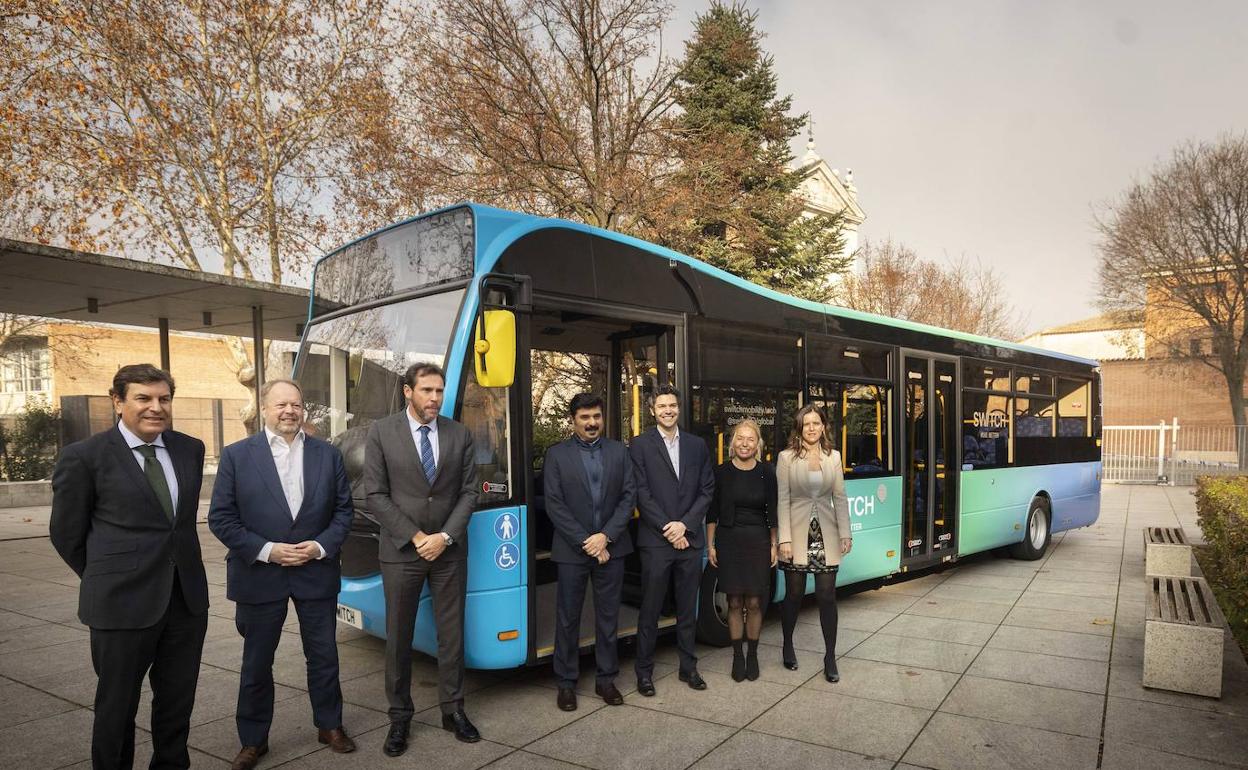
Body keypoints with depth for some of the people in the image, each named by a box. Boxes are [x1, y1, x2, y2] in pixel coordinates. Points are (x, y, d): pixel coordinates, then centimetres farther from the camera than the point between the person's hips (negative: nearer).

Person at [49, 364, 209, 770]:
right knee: (118, 706, 13)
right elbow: (66, 534, 0)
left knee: (178, 702, 17)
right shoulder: (84, 457, -9)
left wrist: (181, 570, 11)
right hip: (123, 603, -4)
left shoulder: (191, 449, 4)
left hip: (187, 598, 4)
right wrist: (106, 582, 6)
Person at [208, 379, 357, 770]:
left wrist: (321, 546, -12)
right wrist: (266, 550, -15)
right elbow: (221, 518, -6)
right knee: (256, 662, 12)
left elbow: (343, 510, 4)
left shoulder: (328, 455, 2)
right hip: (259, 576, -1)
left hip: (317, 574, 2)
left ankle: (329, 725, 33)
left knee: (324, 655, 13)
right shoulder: (236, 455, -4)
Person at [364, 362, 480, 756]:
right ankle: (400, 715, 24)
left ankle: (453, 709, 24)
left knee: (452, 633, 9)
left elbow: (469, 491, 1)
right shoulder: (381, 432, -3)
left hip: (450, 550, 2)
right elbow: (376, 495, -6)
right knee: (398, 636, 8)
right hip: (401, 550, -1)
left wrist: (444, 537, -10)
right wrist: (415, 537, -11)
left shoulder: (460, 434, 2)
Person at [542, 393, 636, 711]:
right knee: (568, 618, 7)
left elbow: (628, 497, 1)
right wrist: (585, 542, -12)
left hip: (611, 547, 2)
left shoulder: (619, 452, 5)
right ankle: (566, 682, 21)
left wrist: (605, 536, -11)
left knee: (608, 617, 11)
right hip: (571, 550, -2)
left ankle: (606, 678, 24)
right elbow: (554, 505, -7)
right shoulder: (556, 455, -2)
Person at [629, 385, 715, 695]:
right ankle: (644, 671, 18)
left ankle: (688, 667, 27)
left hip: (690, 539, 3)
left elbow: (706, 490, 6)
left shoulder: (697, 445, 9)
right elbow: (642, 494, -7)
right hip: (656, 541, -3)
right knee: (650, 610, 5)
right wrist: (667, 529, -11)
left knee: (688, 609, 13)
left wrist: (685, 525, -7)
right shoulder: (640, 445, -2)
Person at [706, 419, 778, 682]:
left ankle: (752, 655, 20)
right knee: (735, 602, 5)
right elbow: (712, 513, 3)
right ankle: (737, 656, 18)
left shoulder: (766, 473, 0)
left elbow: (772, 512, 6)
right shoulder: (722, 472, -1)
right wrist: (710, 545, 1)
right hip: (728, 541, 0)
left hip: (758, 542, 0)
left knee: (754, 602, 4)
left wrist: (773, 545, 4)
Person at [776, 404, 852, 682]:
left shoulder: (833, 456, 7)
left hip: (826, 535, 2)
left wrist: (845, 533, 2)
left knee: (827, 596, 2)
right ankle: (788, 646, 29)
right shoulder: (787, 457, -3)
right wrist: (785, 539, -11)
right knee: (794, 594, 8)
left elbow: (840, 497, 8)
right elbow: (783, 500, -6)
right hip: (798, 534, -2)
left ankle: (830, 657, 14)